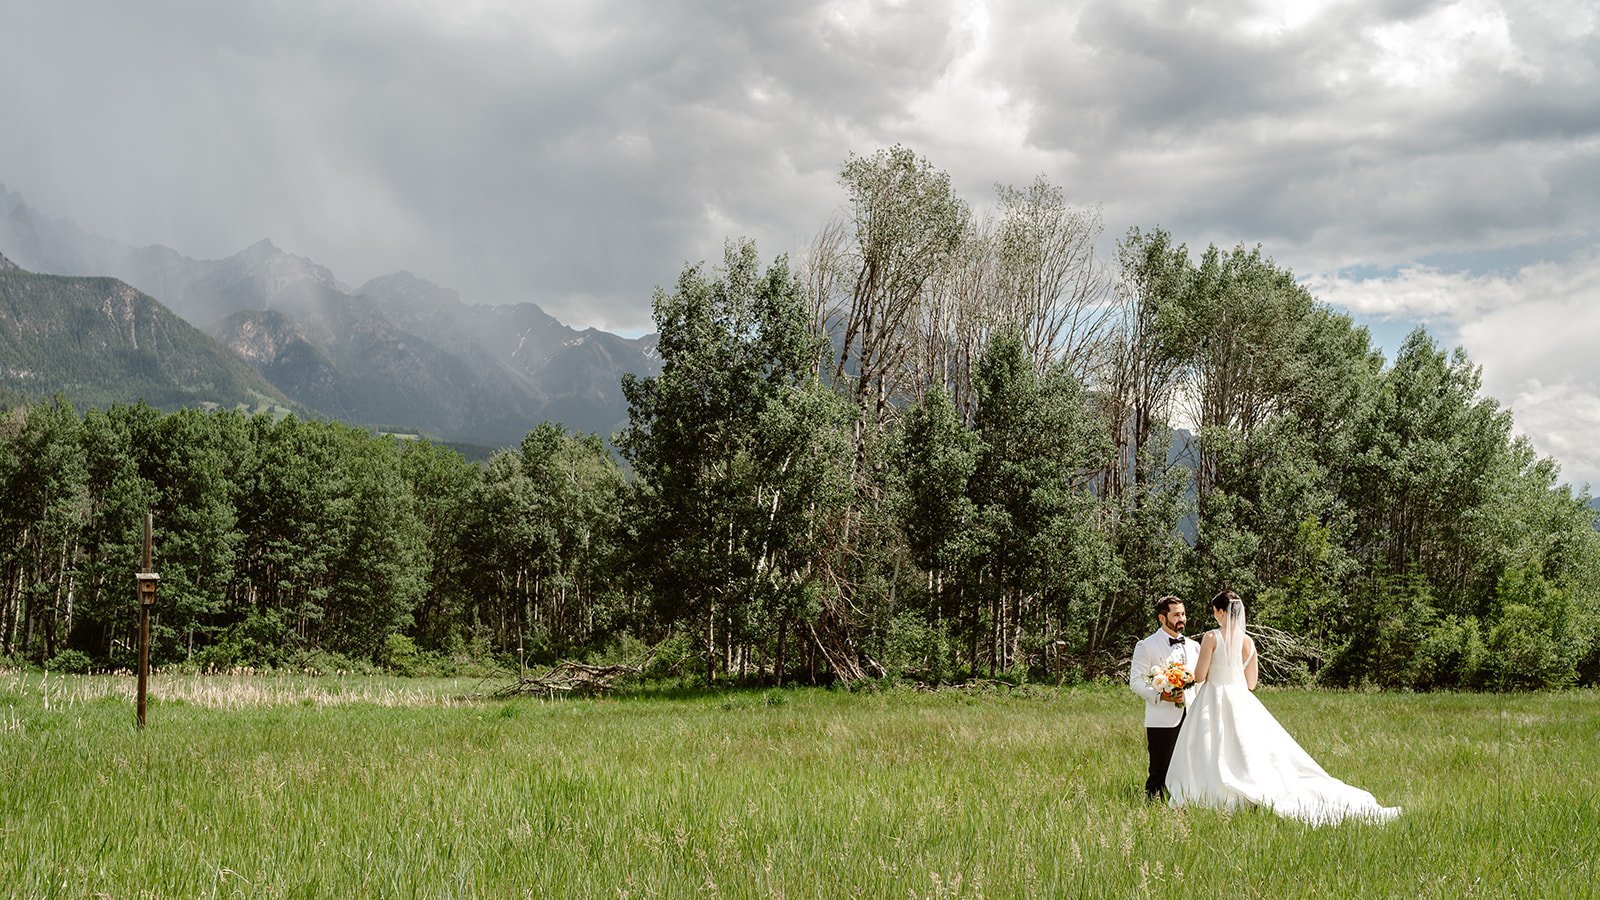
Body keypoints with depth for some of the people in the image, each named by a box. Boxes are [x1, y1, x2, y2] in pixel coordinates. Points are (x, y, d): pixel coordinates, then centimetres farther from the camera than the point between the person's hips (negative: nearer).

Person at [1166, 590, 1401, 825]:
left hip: (1214, 703, -5)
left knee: (1210, 759, 0)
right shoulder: (1248, 641, 5)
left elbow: (1200, 676, -10)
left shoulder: (1212, 637, -11)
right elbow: (1251, 683, 10)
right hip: (1241, 701, 5)